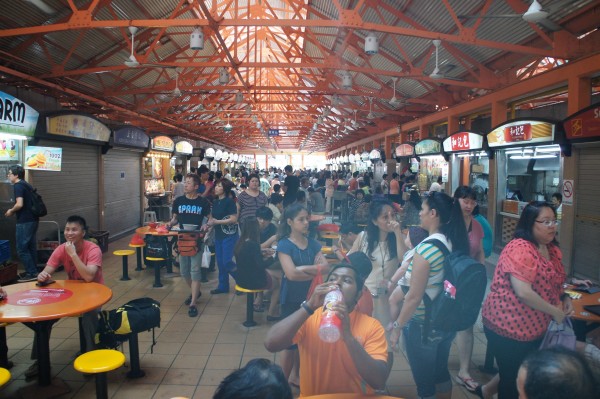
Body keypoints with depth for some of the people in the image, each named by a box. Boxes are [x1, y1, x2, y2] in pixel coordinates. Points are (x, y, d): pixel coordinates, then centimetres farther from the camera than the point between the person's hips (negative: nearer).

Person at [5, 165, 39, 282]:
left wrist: (11, 211, -4)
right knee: (31, 246, 15)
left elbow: (19, 204, -22)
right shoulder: (26, 184, 16)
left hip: (25, 221, -9)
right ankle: (33, 271, 21)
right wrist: (14, 211, 19)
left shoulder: (18, 185, -12)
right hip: (33, 219, 9)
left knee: (22, 248, -2)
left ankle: (31, 273, -1)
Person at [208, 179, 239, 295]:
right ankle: (223, 286, 23)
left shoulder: (229, 201, -13)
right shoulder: (215, 202, 9)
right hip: (218, 235, 7)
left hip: (229, 235, -7)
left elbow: (234, 219, -18)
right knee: (220, 262, 11)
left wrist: (217, 222, -19)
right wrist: (209, 224, -3)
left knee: (227, 262, -8)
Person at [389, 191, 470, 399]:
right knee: (441, 372, 26)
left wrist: (397, 327, -12)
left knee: (424, 381, 12)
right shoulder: (455, 243, -3)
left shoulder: (426, 248, -26)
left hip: (422, 326, -7)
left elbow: (414, 297, -22)